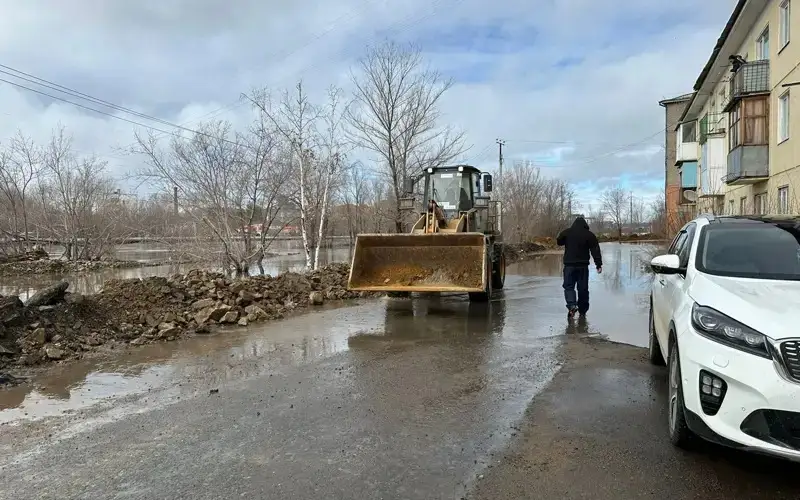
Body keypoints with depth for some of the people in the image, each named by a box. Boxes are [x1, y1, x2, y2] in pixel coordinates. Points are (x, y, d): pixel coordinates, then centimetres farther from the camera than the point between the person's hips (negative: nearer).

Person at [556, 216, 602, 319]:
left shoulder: (566, 232, 1)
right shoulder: (589, 235, 0)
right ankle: (582, 310, 16)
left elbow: (558, 242, 18)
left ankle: (572, 305, -19)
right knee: (583, 288, 9)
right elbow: (595, 250, -4)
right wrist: (599, 264, -3)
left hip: (569, 265, -1)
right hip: (583, 265, 1)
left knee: (568, 286, 4)